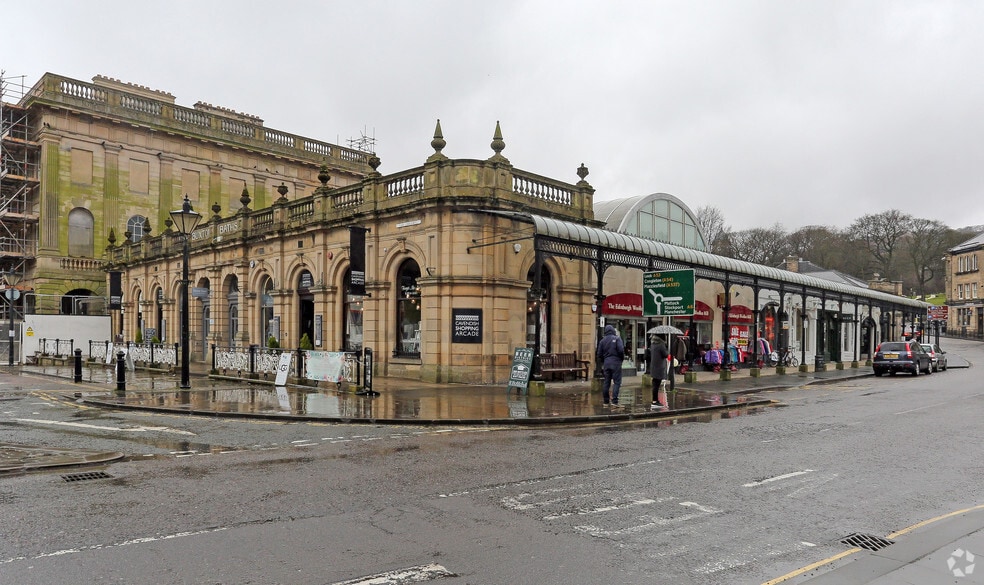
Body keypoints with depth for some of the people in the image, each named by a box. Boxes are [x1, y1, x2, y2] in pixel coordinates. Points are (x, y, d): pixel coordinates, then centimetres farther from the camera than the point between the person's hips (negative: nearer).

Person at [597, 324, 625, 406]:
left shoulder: (602, 341, 8)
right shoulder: (617, 339, -5)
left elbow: (599, 354, 8)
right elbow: (621, 350, -14)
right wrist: (622, 358, 3)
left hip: (606, 363, 5)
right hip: (616, 362, -5)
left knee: (606, 382, 10)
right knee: (617, 382, -3)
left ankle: (605, 401, 13)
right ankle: (614, 400, -11)